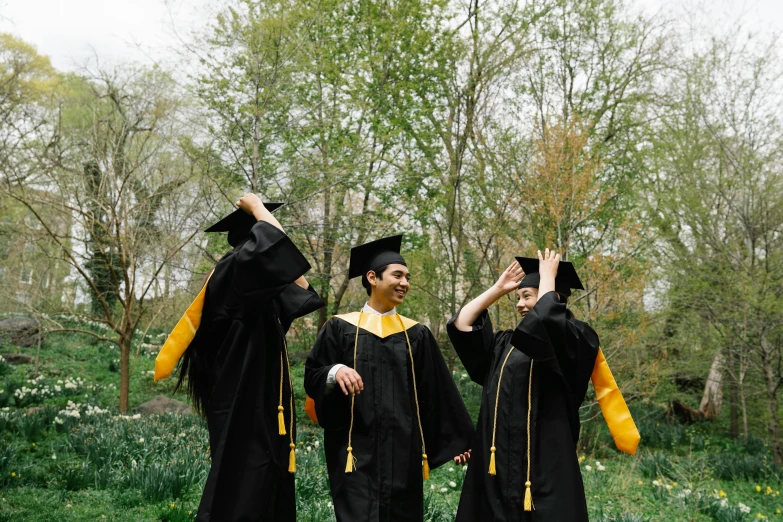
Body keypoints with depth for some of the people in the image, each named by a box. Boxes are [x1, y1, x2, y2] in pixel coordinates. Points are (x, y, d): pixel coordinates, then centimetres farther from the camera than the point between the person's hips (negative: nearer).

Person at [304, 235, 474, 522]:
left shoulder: (417, 334, 10)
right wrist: (335, 371, -21)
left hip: (403, 449, 3)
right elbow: (312, 377, 1)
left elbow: (436, 391, 12)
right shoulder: (341, 328, 3)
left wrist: (457, 438, 11)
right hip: (355, 448, -2)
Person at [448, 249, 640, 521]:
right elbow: (461, 325, 15)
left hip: (544, 462, -7)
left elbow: (545, 318, -23)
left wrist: (547, 275, -5)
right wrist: (498, 288, 16)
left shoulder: (576, 338, -2)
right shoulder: (506, 343, 18)